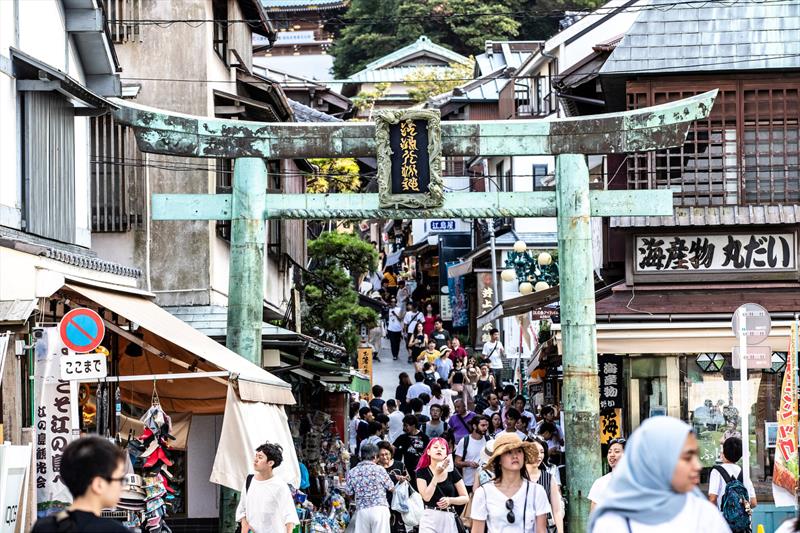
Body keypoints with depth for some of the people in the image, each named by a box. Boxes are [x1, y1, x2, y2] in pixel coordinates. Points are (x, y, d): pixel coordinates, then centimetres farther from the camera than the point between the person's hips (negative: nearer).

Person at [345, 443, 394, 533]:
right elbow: (391, 488, 5)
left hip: (361, 510, 2)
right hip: (379, 508, -2)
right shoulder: (379, 469, -3)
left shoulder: (352, 472, 4)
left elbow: (349, 493, 9)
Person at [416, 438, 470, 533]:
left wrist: (450, 500, -12)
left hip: (449, 519, 2)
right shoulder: (422, 472, 1)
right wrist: (437, 474, -14)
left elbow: (466, 498, 7)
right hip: (430, 518, -2)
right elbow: (426, 497, -13)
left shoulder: (452, 472, 5)